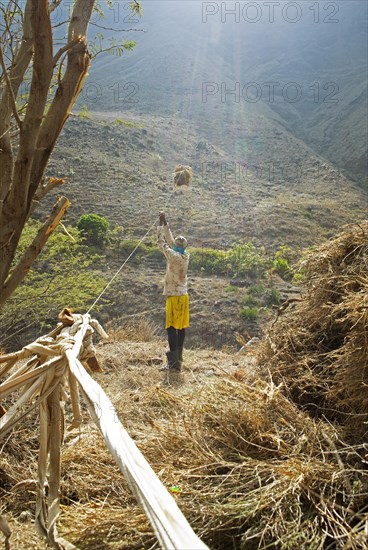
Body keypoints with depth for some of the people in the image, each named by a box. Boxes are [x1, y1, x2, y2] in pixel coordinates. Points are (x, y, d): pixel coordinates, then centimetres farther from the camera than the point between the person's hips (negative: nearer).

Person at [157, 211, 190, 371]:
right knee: (181, 327, 12)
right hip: (183, 295, 8)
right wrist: (165, 223, 17)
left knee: (172, 327, -7)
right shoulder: (186, 256, 4)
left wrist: (161, 224, 3)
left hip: (174, 296, -8)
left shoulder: (174, 256, -16)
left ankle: (174, 362, -12)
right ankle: (178, 358, 23)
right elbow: (170, 240, 14)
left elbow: (162, 243, -6)